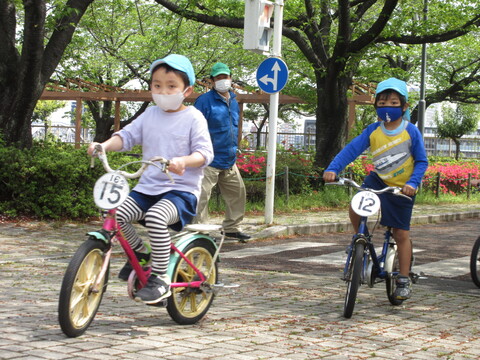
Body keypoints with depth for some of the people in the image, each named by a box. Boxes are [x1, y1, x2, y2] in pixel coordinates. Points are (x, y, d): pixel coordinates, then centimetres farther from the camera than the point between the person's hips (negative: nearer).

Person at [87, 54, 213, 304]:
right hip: (147, 187, 6)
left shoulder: (193, 118, -2)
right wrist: (105, 145, -12)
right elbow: (127, 136, 9)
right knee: (116, 214, -17)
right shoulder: (150, 115, 13)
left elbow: (205, 152, -11)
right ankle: (139, 252, 12)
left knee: (156, 217, -35)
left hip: (182, 189, -6)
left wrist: (184, 161, -32)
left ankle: (159, 278, -22)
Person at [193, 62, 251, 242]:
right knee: (201, 195, -12)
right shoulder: (205, 100, -10)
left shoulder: (233, 102, 14)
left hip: (229, 161, 8)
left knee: (237, 192, 14)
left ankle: (232, 227, 28)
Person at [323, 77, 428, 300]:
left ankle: (404, 280, 12)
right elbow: (352, 149, -15)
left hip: (402, 188, -3)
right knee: (355, 208, -21)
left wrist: (412, 183, -25)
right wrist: (332, 169, -29)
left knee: (401, 234, 0)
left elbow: (421, 161, -9)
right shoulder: (373, 131, -8)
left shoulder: (411, 132, -13)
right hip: (378, 180, 3)